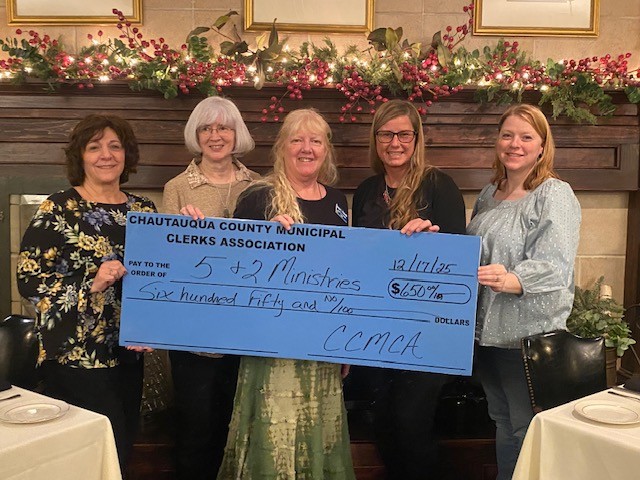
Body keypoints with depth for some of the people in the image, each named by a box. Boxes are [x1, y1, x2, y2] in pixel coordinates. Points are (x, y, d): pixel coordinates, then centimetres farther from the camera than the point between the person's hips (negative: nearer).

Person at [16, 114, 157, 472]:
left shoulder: (143, 209, 6)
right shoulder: (59, 210, -8)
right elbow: (29, 280, -12)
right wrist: (91, 284, -24)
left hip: (129, 355, 5)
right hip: (77, 358, -5)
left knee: (123, 452, 14)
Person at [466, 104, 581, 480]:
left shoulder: (555, 196, -10)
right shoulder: (490, 194, 13)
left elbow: (554, 265, -22)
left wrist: (511, 280, -40)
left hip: (529, 334, -7)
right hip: (487, 329, 7)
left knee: (526, 428, 2)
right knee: (502, 421, 19)